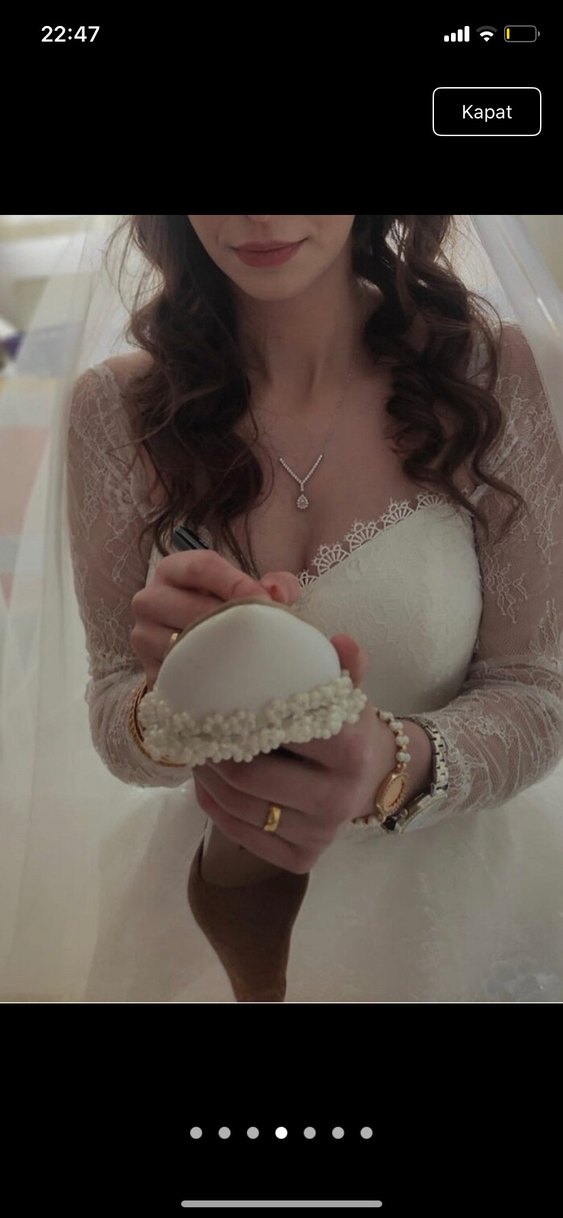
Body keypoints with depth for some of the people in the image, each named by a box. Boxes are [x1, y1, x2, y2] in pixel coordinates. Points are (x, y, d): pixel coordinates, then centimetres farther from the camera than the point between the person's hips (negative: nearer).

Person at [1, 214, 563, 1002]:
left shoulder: (486, 368, -16)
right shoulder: (117, 407, -13)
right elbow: (119, 738, -9)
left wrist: (397, 764, -34)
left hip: (455, 906, 0)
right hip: (213, 919, 1)